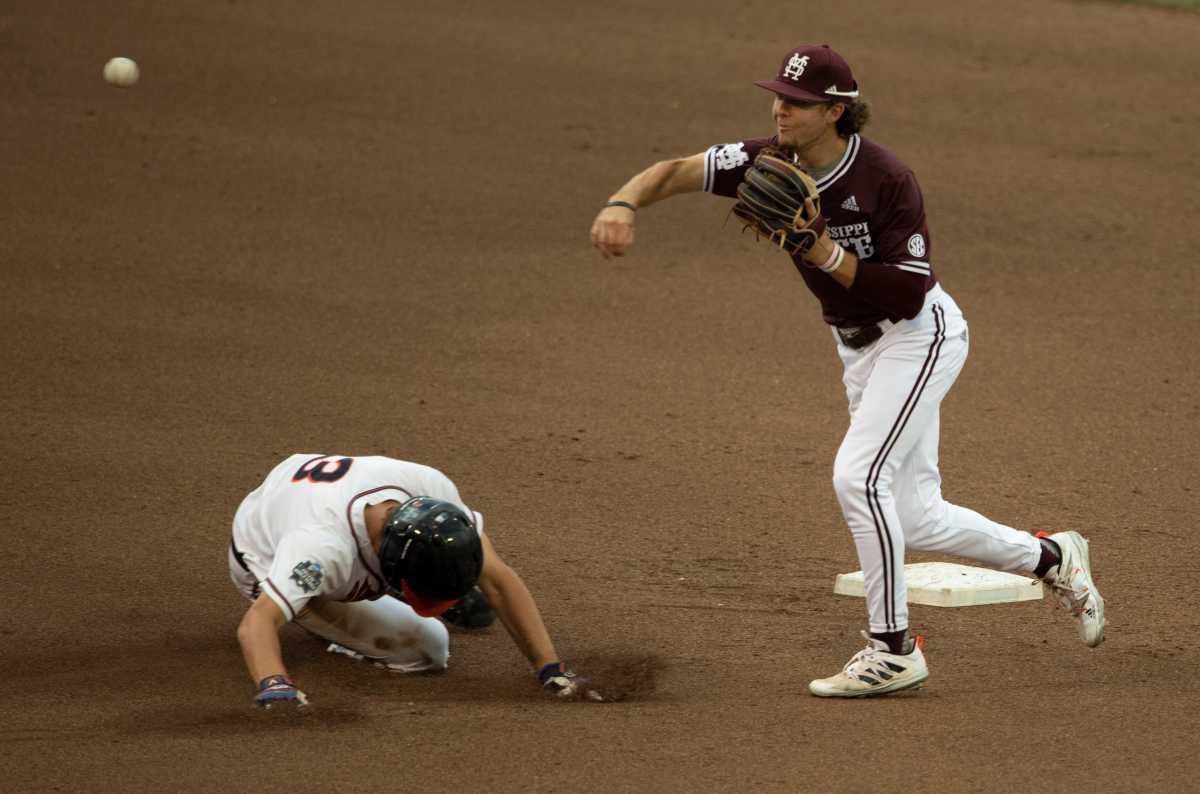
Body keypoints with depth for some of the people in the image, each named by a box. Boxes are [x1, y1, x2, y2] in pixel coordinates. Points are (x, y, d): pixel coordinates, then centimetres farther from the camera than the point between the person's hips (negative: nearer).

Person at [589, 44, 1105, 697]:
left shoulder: (887, 179, -25)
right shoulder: (771, 162, -9)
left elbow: (911, 295, -25)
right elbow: (677, 171, -15)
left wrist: (829, 254, -33)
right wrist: (623, 202, -35)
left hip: (921, 336, -7)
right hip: (858, 349, 7)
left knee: (857, 476, -22)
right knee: (915, 522, 9)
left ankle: (893, 650, -11)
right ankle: (1052, 558, 32)